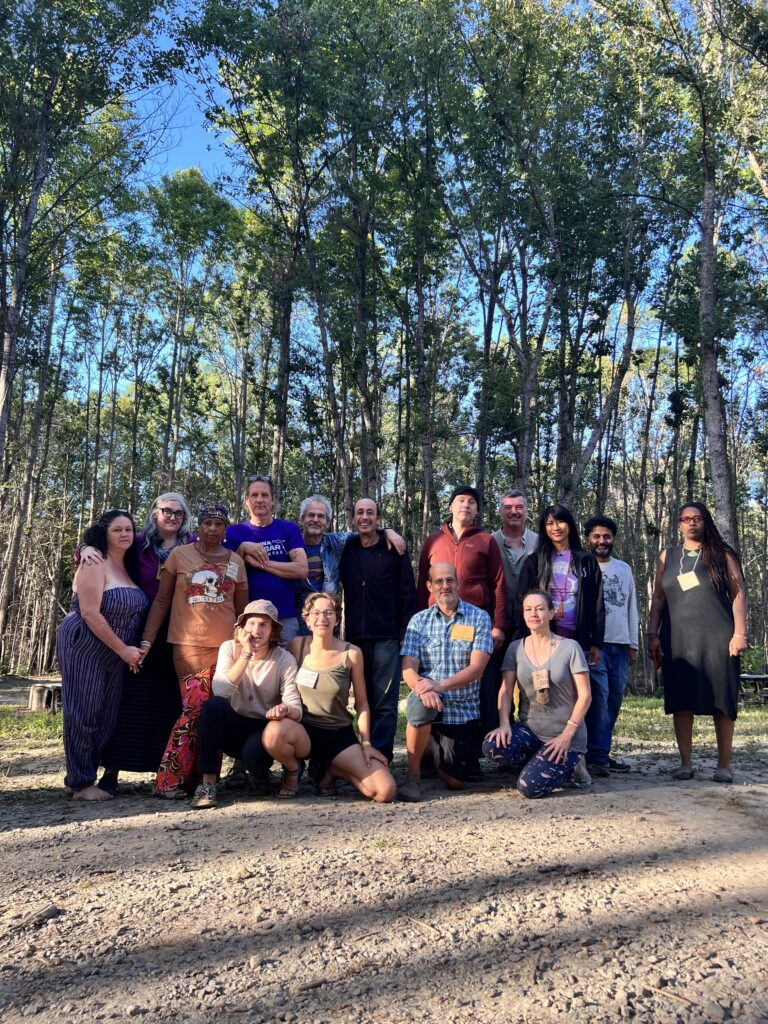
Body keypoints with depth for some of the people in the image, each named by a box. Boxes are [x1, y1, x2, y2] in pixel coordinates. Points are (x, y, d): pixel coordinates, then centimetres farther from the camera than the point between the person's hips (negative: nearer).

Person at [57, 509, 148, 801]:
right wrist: (123, 649, -16)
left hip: (115, 654, 8)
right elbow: (89, 612, -18)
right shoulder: (95, 563, -11)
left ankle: (81, 777, 22)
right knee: (84, 714, -2)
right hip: (84, 648, -8)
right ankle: (81, 783, 10)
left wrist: (134, 649, 3)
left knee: (107, 717, 9)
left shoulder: (128, 567, 12)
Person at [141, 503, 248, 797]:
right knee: (195, 707, -13)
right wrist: (147, 640, -2)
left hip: (225, 645, 3)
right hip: (188, 644, -3)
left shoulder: (235, 561, 12)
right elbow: (161, 601, 4)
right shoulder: (179, 555, 4)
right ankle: (167, 779, -2)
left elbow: (242, 610, 17)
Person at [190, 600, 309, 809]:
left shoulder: (284, 660, -10)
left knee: (253, 754, -35)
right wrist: (246, 654, -25)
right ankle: (207, 783, -20)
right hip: (235, 728, 2)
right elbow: (220, 691, -23)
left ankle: (293, 770, 0)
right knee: (213, 704, -28)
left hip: (264, 730, -2)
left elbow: (296, 710, -16)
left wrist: (285, 710, -40)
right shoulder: (230, 648, -6)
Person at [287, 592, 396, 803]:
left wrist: (366, 743, -5)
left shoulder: (351, 654, -7)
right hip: (302, 730, 0)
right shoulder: (297, 645, -4)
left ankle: (334, 770, 11)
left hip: (339, 735, 0)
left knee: (386, 791, -18)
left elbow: (361, 703, 1)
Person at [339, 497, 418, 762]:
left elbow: (408, 594, -1)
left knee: (385, 702, -4)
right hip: (356, 637, 4)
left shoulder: (394, 550, 1)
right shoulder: (347, 550, 11)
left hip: (387, 637, -3)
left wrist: (406, 633, -7)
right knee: (363, 700, 8)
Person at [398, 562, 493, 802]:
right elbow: (408, 668, -5)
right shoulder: (419, 620, 4)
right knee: (420, 707, -37)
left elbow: (477, 668, -12)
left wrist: (441, 685, -26)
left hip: (464, 710, 0)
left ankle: (435, 746, 35)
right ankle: (413, 775, -13)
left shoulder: (479, 618, -2)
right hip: (429, 702, 0)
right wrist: (422, 688, -28)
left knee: (455, 782, 0)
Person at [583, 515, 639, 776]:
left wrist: (633, 644, 13)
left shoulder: (624, 569, 17)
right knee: (598, 697, -14)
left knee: (613, 701, 5)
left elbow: (631, 608, 19)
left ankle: (601, 753, 14)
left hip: (620, 645, 5)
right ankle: (597, 757, -10)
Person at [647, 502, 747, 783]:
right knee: (681, 701, 1)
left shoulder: (721, 554, 6)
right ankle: (685, 763, 7)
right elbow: (658, 598, 11)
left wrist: (739, 633, -8)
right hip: (678, 640, 2)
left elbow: (738, 594, 1)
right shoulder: (667, 556, 12)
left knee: (721, 699, 0)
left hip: (716, 638, -2)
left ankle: (724, 765, 8)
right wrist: (653, 635, 3)